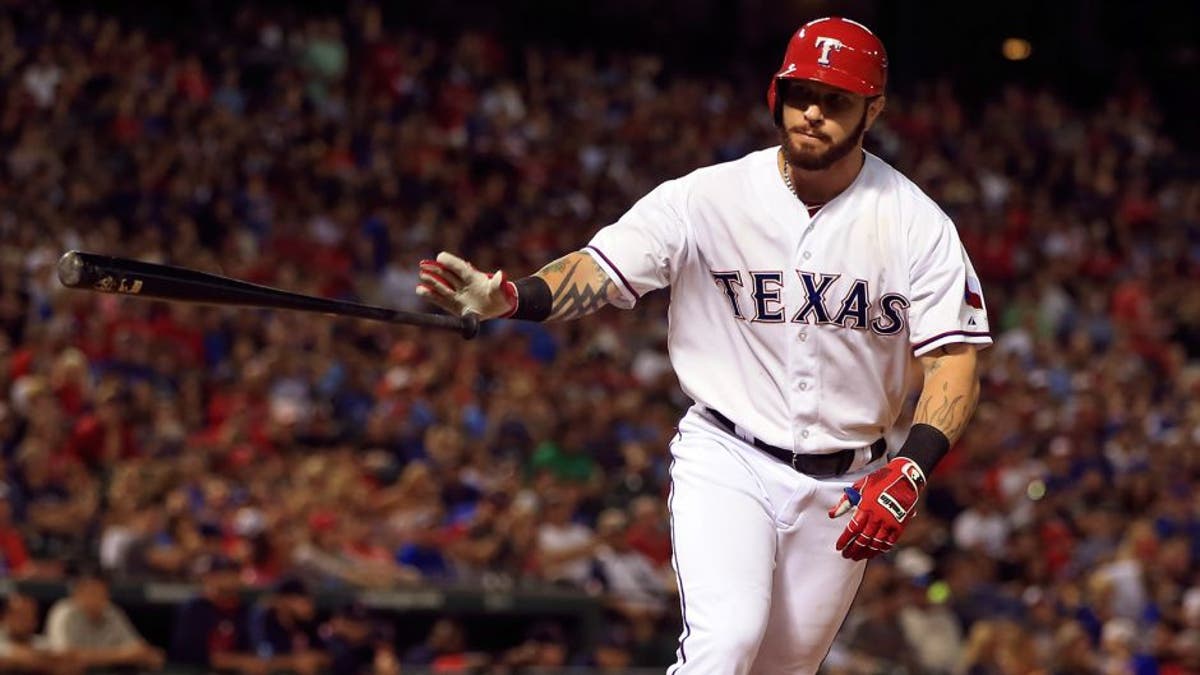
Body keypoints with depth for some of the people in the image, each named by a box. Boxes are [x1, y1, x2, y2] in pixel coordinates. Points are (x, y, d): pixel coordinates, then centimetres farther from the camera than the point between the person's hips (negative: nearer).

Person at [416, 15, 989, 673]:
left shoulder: (916, 223, -6)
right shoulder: (707, 197, -8)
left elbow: (954, 361, -8)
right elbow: (602, 268, -16)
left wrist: (907, 472, -24)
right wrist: (507, 298, -37)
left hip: (843, 488, 2)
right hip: (726, 459, -2)